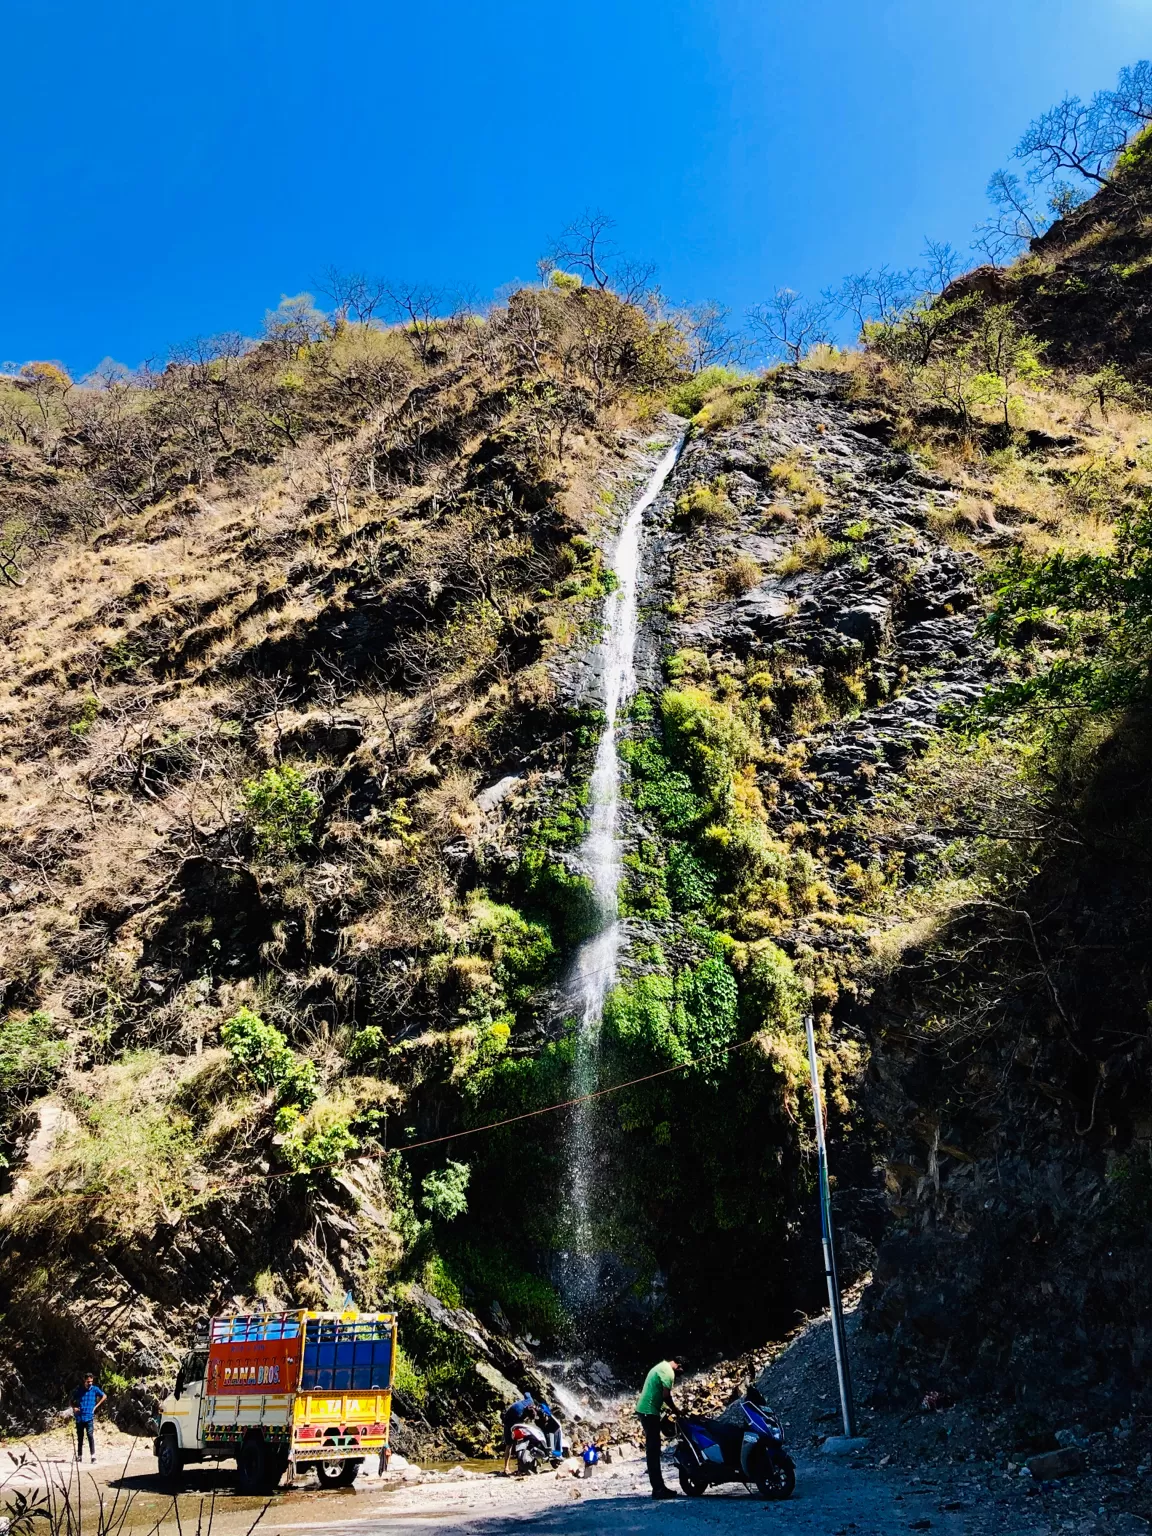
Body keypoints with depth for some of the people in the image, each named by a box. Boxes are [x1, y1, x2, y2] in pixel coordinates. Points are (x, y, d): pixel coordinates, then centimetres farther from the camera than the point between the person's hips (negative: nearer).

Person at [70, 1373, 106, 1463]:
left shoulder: (95, 1389, 2)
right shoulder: (79, 1390, 5)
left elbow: (103, 1396, 13)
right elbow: (72, 1401, 16)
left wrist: (96, 1406, 5)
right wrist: (74, 1407, -3)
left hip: (89, 1416, -2)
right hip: (79, 1417, 2)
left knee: (90, 1435, -14)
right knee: (79, 1437, 9)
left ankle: (93, 1455, -13)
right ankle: (79, 1456, 21)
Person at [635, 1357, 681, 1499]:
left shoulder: (661, 1367, 18)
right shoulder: (668, 1371, -13)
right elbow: (666, 1395, -19)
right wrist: (676, 1410, -4)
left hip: (644, 1409, 10)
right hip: (649, 1411, -10)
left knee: (652, 1449, 12)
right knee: (653, 1450, -8)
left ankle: (658, 1487, 17)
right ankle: (659, 1489, -7)